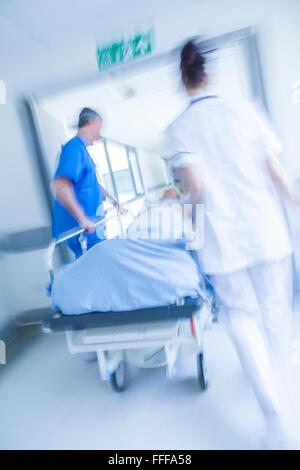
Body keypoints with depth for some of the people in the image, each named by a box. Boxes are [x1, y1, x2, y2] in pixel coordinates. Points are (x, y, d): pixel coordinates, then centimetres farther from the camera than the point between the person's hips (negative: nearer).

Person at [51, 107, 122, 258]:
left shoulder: (82, 150, 19)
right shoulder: (75, 147, -14)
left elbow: (94, 185, 31)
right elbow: (59, 186, -29)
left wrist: (115, 202, 33)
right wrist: (83, 219, -29)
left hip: (91, 228, 10)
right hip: (83, 232, -10)